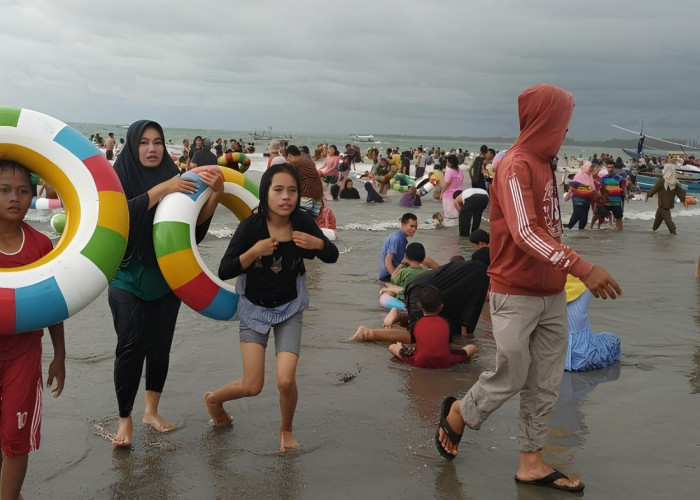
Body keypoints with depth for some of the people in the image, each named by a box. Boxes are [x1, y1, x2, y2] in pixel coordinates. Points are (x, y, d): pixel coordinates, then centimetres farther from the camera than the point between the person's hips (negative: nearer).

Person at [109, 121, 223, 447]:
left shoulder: (174, 178, 3)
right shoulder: (120, 177, -4)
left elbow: (196, 226, -3)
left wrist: (215, 194, -19)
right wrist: (161, 189, -27)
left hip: (166, 277, 3)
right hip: (127, 277, -3)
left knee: (159, 347, 8)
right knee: (131, 347, -8)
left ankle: (151, 410, 25)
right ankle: (125, 419, 6)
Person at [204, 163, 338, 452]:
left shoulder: (302, 222, -14)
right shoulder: (251, 226, -21)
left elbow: (332, 256, -1)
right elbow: (224, 271, -18)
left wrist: (318, 243, -23)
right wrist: (254, 251, -33)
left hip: (290, 309, 2)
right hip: (255, 309, -1)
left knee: (286, 380, -15)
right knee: (252, 387, -3)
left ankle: (286, 431, 18)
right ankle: (213, 399, 33)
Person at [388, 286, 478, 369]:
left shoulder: (417, 323, 13)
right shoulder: (445, 323, 14)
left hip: (420, 362, 1)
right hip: (444, 362, 0)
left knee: (392, 347, 20)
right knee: (473, 347, 15)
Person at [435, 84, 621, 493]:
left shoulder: (544, 164, 11)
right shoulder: (516, 166, -16)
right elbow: (525, 233, -28)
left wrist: (571, 271, 8)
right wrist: (582, 267, -34)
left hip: (552, 293, 8)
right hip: (517, 295, -8)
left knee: (545, 384, 10)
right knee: (511, 378, 2)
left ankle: (532, 463, 20)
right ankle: (457, 415, 28)